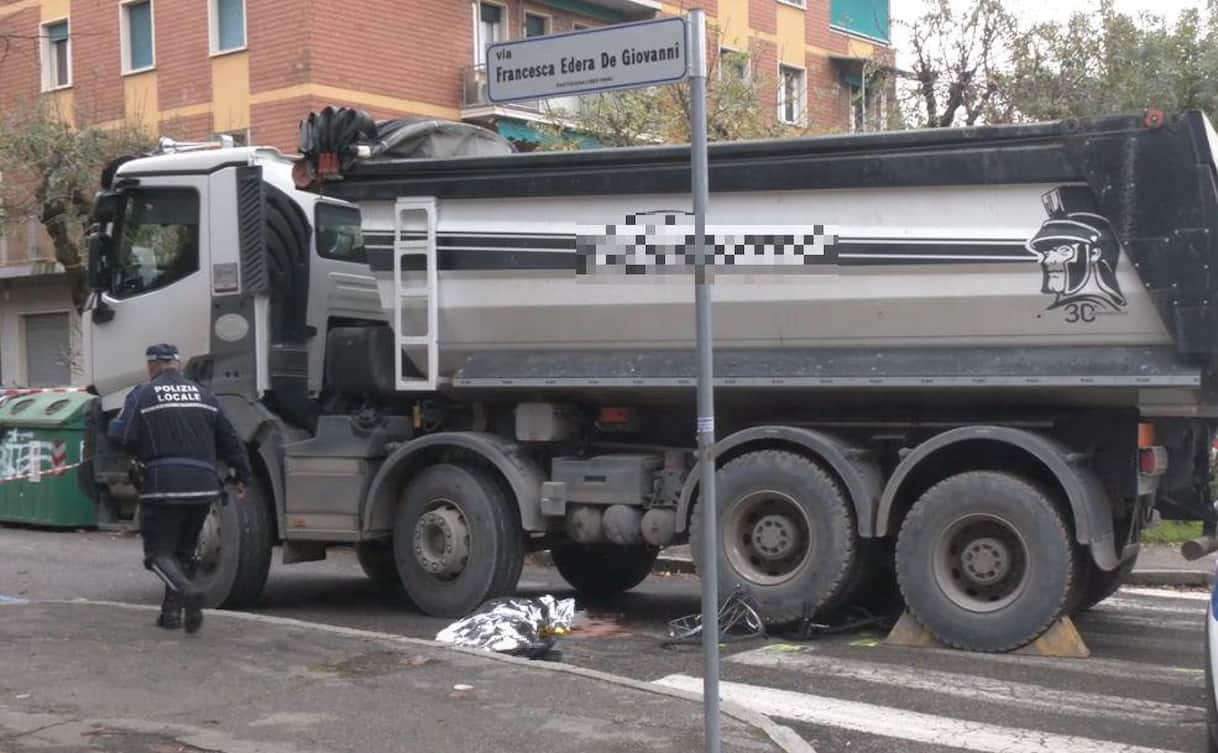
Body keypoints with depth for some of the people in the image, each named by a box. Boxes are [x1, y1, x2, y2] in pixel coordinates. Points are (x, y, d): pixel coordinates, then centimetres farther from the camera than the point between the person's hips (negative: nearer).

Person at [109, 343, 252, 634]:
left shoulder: (142, 395, 1)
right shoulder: (203, 394, 15)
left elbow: (121, 438, -9)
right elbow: (229, 440, 16)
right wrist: (242, 476, 24)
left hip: (162, 487, -5)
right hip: (203, 487, 5)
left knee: (159, 551, 1)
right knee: (184, 551, 18)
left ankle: (187, 591, -24)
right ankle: (172, 612, 18)